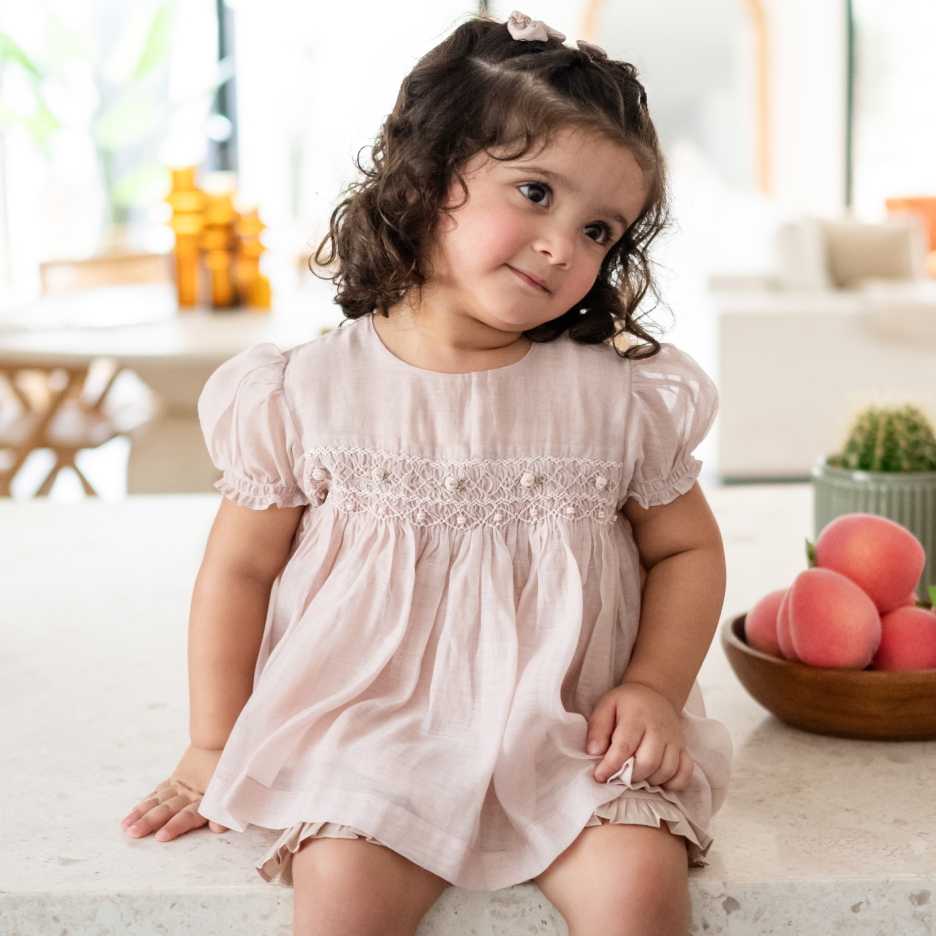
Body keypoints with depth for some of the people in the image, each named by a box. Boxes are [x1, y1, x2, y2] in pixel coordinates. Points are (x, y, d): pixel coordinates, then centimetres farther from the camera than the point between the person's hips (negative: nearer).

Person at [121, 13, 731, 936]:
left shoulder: (625, 396, -1)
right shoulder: (307, 393, -3)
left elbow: (686, 550, 9)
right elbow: (240, 567, 5)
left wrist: (655, 688, -6)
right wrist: (214, 747, 5)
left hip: (571, 736, 1)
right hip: (369, 732, -1)